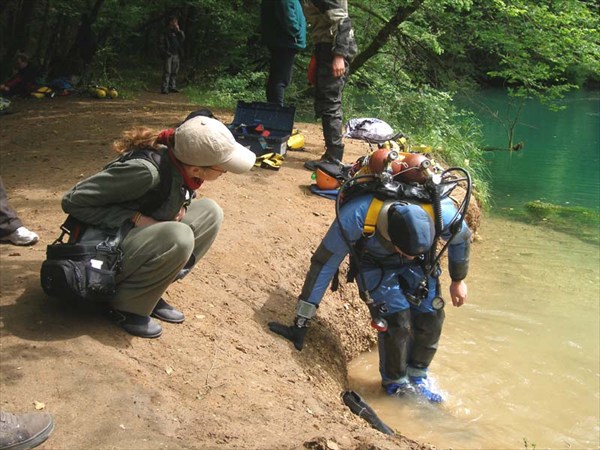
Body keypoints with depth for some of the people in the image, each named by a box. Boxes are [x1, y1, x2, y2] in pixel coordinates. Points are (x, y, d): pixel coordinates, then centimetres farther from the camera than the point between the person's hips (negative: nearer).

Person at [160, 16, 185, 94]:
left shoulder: (178, 31, 16)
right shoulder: (167, 32, 1)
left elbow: (183, 38, 3)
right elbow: (162, 43, -1)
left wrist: (179, 30, -6)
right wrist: (165, 51, -10)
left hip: (176, 54, 6)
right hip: (169, 54, -6)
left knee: (174, 72, 8)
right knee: (167, 71, -10)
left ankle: (172, 86, 15)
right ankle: (165, 88, -13)